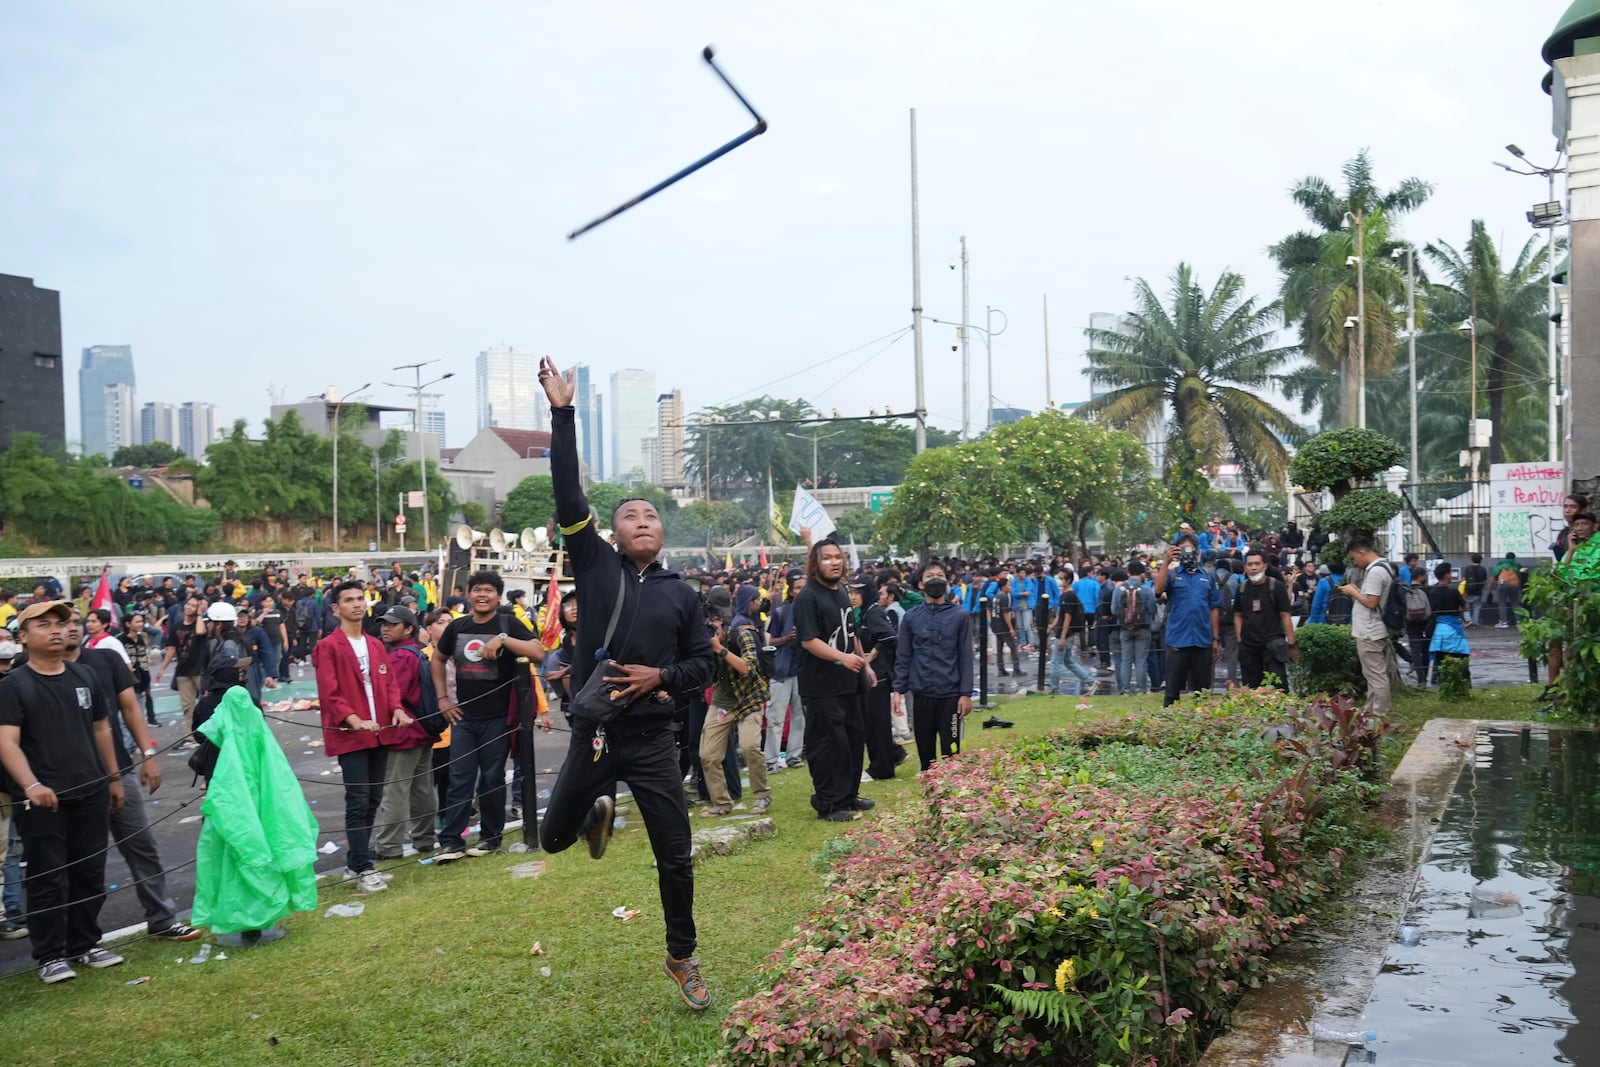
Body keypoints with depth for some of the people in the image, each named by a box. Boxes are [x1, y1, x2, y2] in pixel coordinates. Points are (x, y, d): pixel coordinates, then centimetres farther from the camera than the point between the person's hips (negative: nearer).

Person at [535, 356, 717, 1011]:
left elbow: (704, 664, 9)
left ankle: (682, 958, 27)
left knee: (675, 858, 5)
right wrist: (562, 414, -19)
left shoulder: (681, 593, 3)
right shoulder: (595, 566, -2)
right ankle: (599, 814, 50)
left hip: (653, 740, 0)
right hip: (593, 734, 0)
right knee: (553, 837, 14)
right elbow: (568, 496, -12)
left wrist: (661, 676, -12)